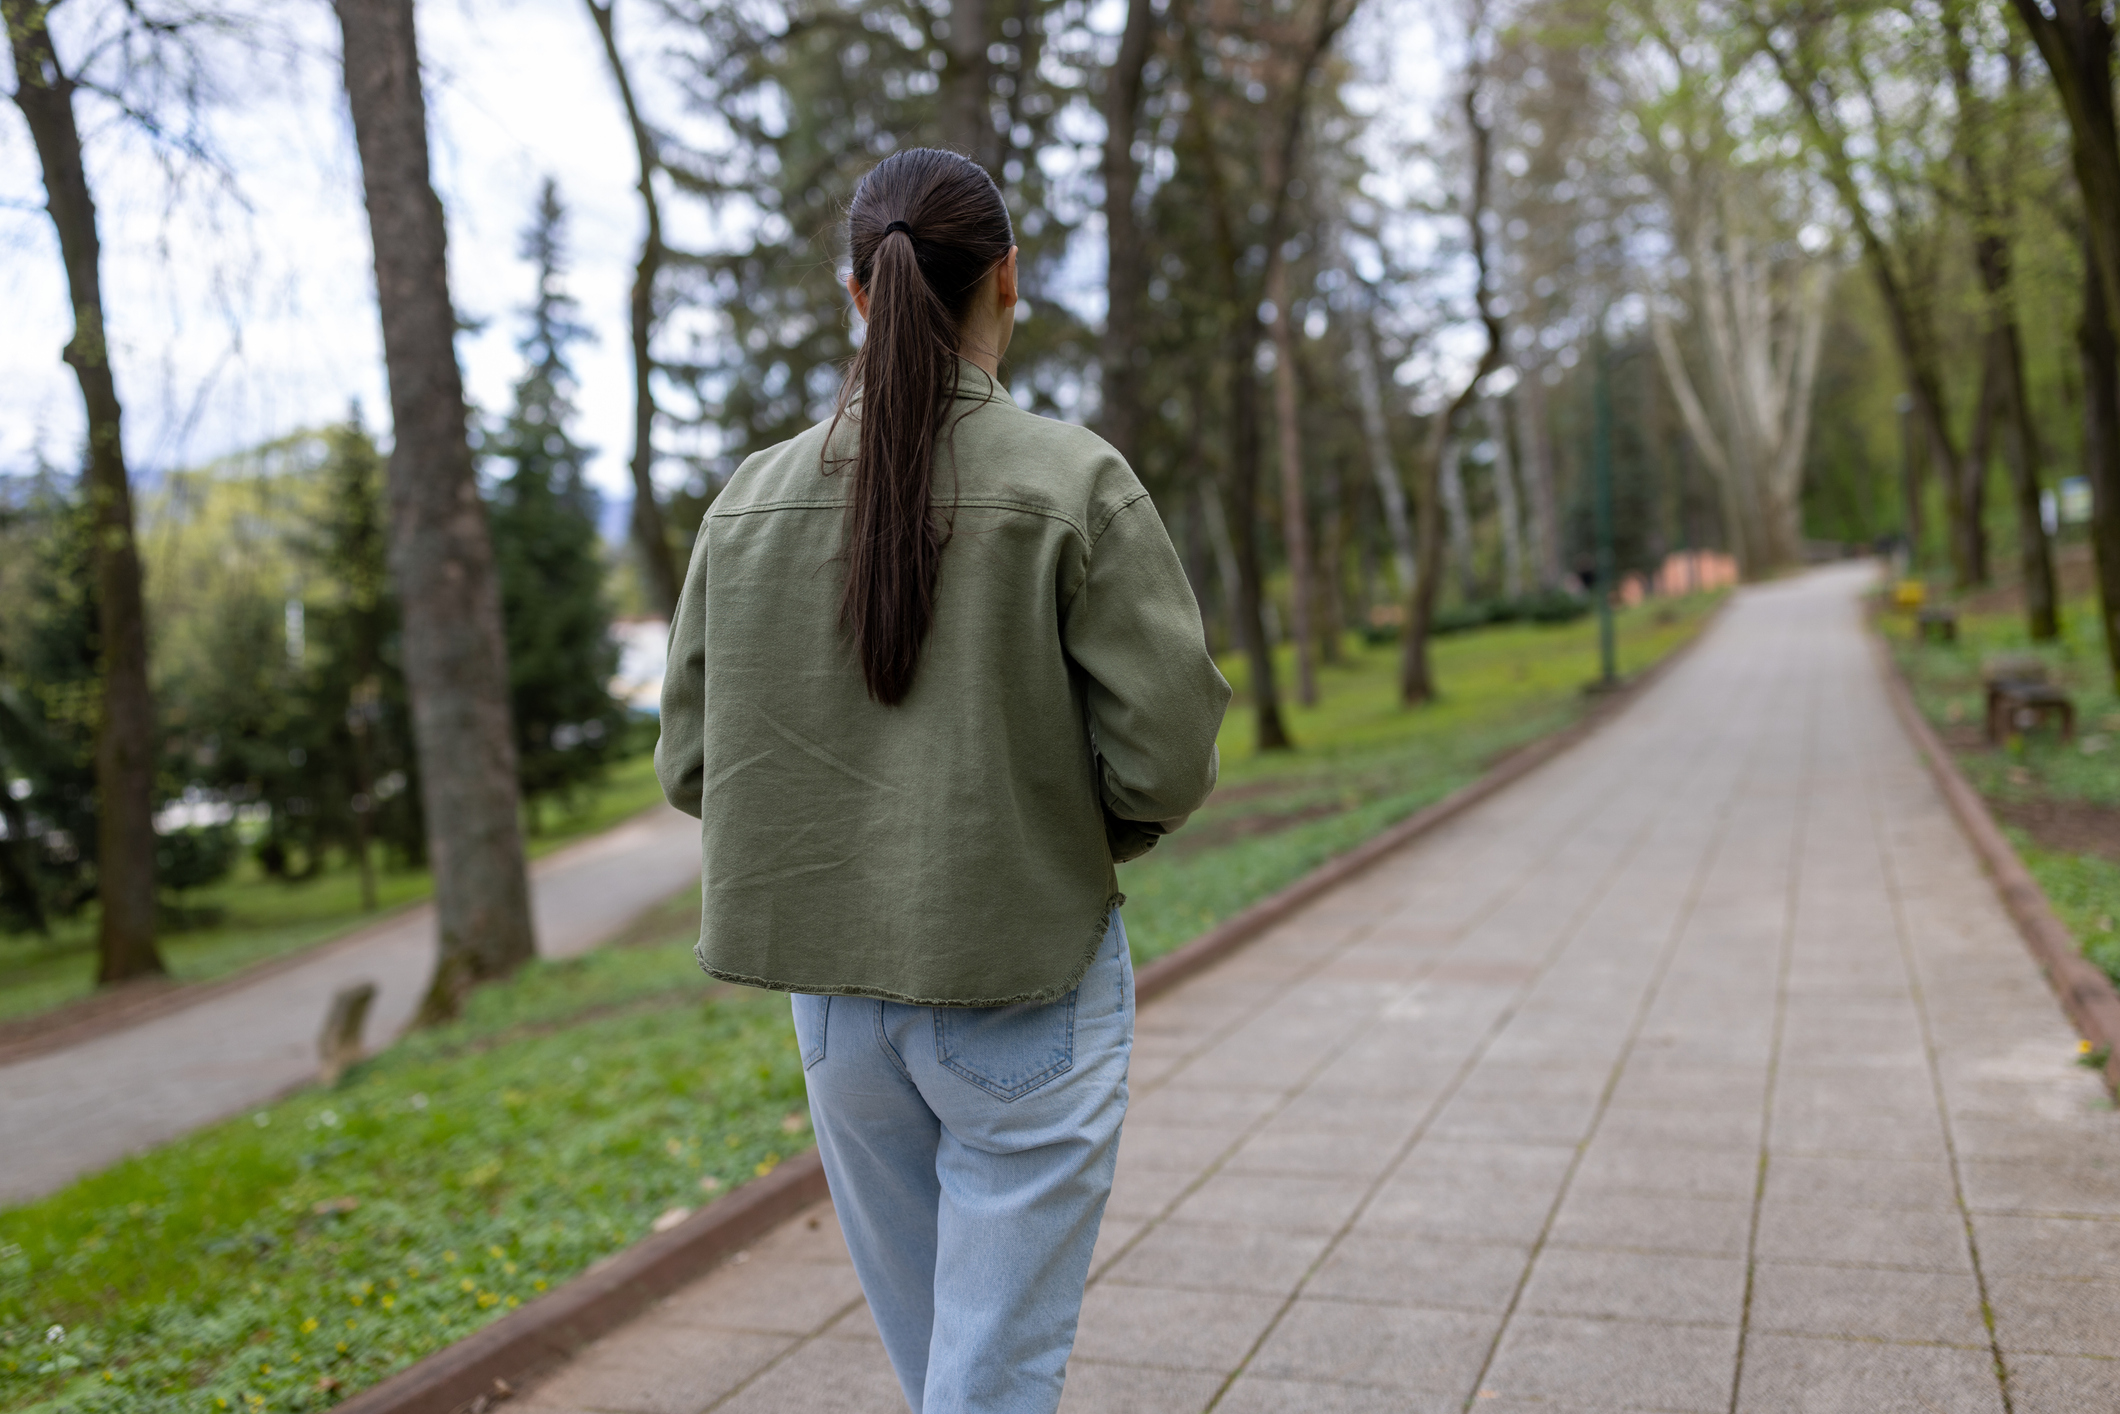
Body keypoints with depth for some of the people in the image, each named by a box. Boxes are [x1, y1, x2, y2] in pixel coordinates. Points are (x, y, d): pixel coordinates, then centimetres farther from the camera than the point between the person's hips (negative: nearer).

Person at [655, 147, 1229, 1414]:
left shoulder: (751, 500, -1)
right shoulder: (1075, 483, -13)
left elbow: (694, 762, 2)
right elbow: (1169, 753, -15)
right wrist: (1089, 833, 6)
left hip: (835, 990, 5)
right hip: (1027, 984, -4)